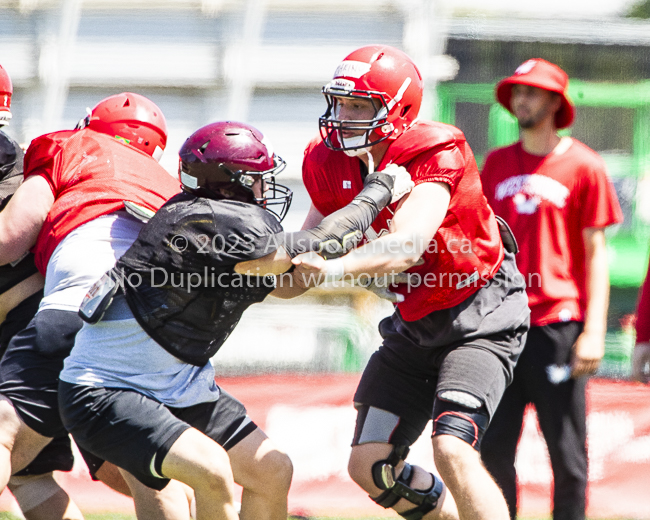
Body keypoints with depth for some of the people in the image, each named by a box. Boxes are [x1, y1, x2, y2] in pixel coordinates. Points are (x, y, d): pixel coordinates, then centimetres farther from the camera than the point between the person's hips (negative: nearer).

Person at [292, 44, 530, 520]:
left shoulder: (433, 155, -24)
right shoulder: (331, 166, -4)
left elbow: (407, 246, -39)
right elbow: (308, 253, 5)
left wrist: (334, 269, -54)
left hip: (480, 315, -7)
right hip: (414, 325, 8)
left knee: (452, 451, -25)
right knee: (371, 466, 3)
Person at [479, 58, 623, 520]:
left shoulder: (583, 166, 1)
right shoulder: (497, 164, 14)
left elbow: (595, 253, -1)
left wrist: (594, 331, -9)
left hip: (558, 324, -4)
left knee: (566, 449, -3)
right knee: (494, 448, 3)